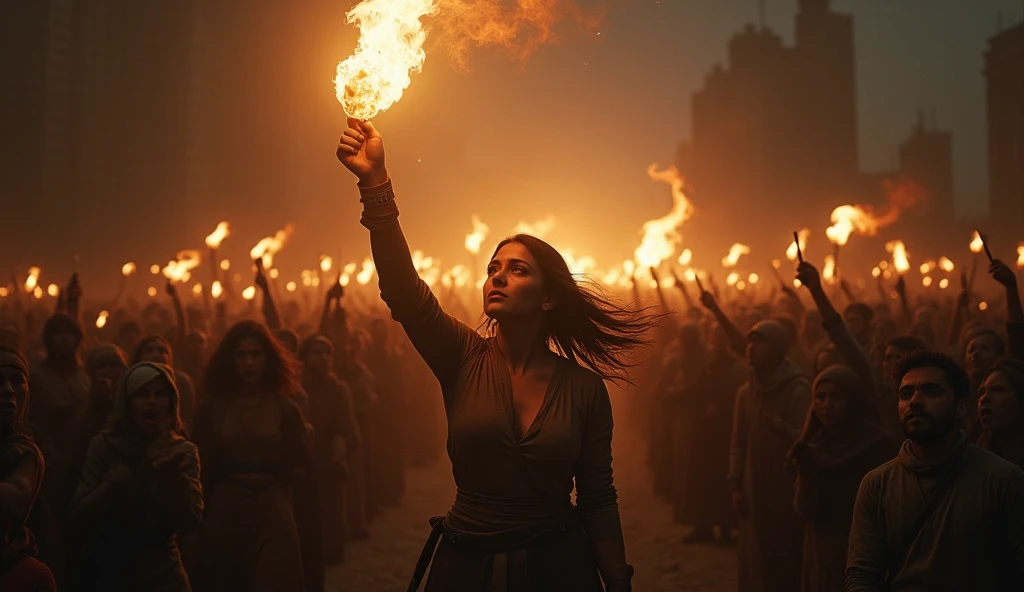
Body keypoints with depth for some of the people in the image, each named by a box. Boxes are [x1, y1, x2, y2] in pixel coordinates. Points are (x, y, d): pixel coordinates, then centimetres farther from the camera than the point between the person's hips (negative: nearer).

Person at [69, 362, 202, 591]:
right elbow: (79, 519, -11)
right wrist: (114, 481, -25)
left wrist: (171, 474, -26)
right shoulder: (105, 445, -6)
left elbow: (188, 523, -13)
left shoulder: (184, 451, -3)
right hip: (110, 572, 0)